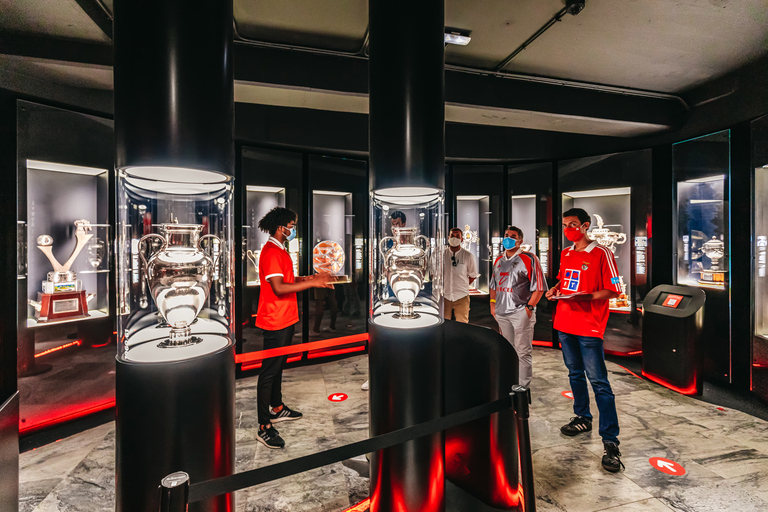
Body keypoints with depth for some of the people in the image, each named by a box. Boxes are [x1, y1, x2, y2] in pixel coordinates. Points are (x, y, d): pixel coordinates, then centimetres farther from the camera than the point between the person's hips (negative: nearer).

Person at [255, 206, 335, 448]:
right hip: (275, 321, -10)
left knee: (278, 366, 21)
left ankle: (278, 409, 37)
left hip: (286, 318, 10)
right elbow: (279, 287, -28)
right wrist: (313, 283, -26)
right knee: (269, 370, -2)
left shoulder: (280, 250, 14)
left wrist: (311, 278, 6)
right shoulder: (271, 252, -19)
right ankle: (264, 428, 9)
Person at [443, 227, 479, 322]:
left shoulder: (468, 255, -1)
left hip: (461, 297, -1)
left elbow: (473, 275, 8)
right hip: (444, 296, 1)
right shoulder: (442, 254, 2)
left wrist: (461, 286, 4)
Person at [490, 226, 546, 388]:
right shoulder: (498, 260, 14)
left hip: (521, 312, -6)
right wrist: (492, 304, 13)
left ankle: (524, 387, 12)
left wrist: (529, 307, -13)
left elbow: (539, 287, -8)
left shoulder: (529, 259, -6)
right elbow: (493, 285, 22)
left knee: (523, 351, 1)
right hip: (501, 313, 6)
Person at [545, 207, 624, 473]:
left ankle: (610, 441, 3)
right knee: (575, 373, 18)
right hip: (564, 322, 7)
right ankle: (582, 418, 35)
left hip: (589, 326, -7)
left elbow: (614, 291, -9)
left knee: (599, 381, -5)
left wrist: (586, 297, -24)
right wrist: (554, 290, 4)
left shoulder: (601, 253, -8)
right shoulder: (565, 253, 12)